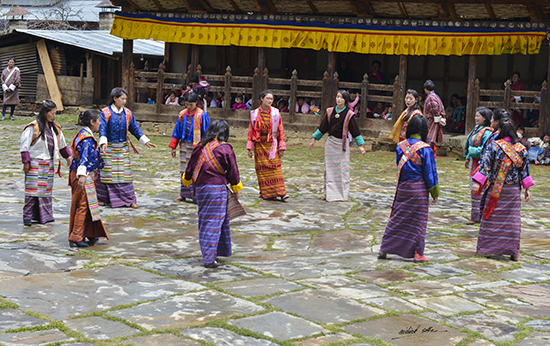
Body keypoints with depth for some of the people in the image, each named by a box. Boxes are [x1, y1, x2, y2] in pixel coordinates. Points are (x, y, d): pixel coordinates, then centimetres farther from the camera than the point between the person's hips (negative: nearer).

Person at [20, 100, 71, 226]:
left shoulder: (54, 127, 10)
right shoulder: (33, 127, -11)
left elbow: (61, 144, 23)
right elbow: (24, 145, -10)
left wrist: (67, 157, 28)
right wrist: (26, 162, -13)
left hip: (49, 164, 6)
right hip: (35, 164, -6)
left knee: (46, 190, 8)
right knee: (33, 190, -8)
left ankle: (44, 215, 15)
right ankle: (27, 216, -1)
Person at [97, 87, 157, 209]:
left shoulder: (127, 113, 5)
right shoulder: (105, 112, -8)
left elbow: (135, 128, 8)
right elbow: (102, 129, -18)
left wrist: (145, 141, -1)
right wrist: (103, 143, -33)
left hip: (123, 148, 3)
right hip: (108, 148, -3)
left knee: (125, 173, 3)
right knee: (106, 173, 3)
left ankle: (129, 199, 6)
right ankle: (102, 198, 17)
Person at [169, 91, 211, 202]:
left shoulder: (202, 115, -7)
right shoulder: (182, 114, 7)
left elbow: (206, 133, -5)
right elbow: (177, 131, 14)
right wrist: (173, 147, 12)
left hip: (197, 146, -5)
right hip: (184, 145, 5)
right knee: (184, 170, 10)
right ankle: (183, 194, 18)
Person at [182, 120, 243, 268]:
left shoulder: (200, 147, 6)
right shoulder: (225, 149, -8)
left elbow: (191, 167, 17)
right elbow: (232, 171, -2)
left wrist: (186, 181, 36)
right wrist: (236, 189, 12)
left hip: (200, 188, 6)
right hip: (217, 189, -6)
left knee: (205, 221, 14)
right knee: (214, 222, -4)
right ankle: (209, 258, -6)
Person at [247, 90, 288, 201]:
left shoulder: (275, 113, 1)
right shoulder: (255, 113, 3)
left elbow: (280, 130, 1)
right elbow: (251, 131, 5)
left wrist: (281, 147, -4)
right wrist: (250, 148, 1)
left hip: (272, 145, -1)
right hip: (260, 144, 1)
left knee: (275, 167, -7)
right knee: (262, 169, 2)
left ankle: (280, 193, -10)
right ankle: (266, 193, 7)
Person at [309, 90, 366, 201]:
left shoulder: (349, 114, -6)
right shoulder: (330, 112, 3)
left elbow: (355, 130, -5)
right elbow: (322, 127, 11)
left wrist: (360, 146, -8)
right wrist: (314, 140, 14)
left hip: (342, 144, -3)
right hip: (330, 143, 3)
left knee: (342, 169, 1)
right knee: (329, 168, 5)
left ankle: (342, 193, 10)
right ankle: (329, 193, 12)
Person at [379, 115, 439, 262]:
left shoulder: (401, 146, -3)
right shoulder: (425, 149, -15)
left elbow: (399, 166, 7)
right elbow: (429, 172, -10)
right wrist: (435, 192, -1)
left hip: (403, 188, 4)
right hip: (419, 189, -4)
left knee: (397, 218, 12)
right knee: (418, 221, 6)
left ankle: (384, 249, 14)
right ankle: (418, 254, 10)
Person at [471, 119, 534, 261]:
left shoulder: (493, 146, -9)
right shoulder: (521, 149, 0)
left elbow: (484, 165, -14)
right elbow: (525, 171, 4)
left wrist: (477, 183, -14)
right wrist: (527, 189, 9)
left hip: (495, 190, -2)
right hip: (514, 190, 2)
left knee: (491, 218, 7)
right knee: (512, 219, 7)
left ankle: (484, 248, 13)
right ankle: (513, 251, 10)